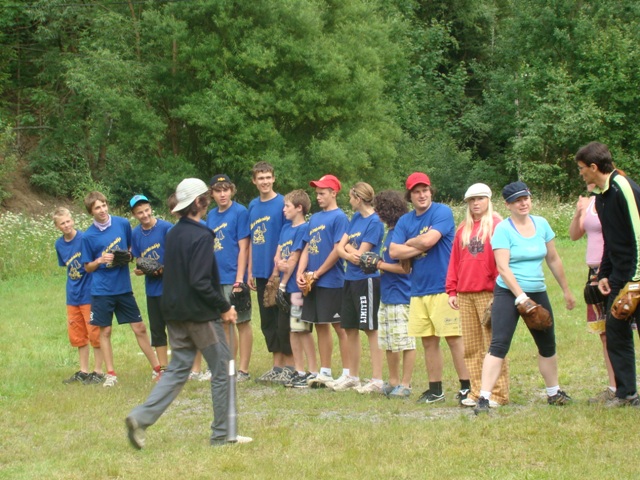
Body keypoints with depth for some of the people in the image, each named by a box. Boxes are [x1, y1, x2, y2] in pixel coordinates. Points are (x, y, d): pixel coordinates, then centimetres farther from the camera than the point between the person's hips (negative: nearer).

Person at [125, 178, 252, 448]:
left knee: (177, 370, 12)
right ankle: (222, 434, 9)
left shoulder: (173, 234, 9)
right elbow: (200, 282, -23)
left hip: (175, 314, 8)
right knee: (222, 371, 5)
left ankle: (141, 417, -4)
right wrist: (224, 307, -15)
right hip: (201, 315, -8)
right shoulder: (201, 236, -17)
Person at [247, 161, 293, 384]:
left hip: (278, 273, -7)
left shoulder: (282, 203, -8)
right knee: (267, 321, 11)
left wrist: (278, 268, -15)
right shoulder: (253, 206, 11)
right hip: (261, 273, 7)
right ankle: (277, 365, 18)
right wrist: (250, 271, 11)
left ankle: (289, 365, 5)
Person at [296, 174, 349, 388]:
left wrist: (317, 273, -11)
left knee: (340, 327, -3)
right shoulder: (314, 218, 15)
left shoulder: (339, 217, -8)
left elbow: (338, 250, -14)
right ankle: (325, 372, 18)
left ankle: (347, 374, 2)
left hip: (332, 282, -8)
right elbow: (307, 249, 15)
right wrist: (300, 274, 0)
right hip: (313, 283, 8)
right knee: (320, 326, 11)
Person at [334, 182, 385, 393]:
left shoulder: (374, 222, -13)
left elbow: (360, 255, -17)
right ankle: (352, 377, 23)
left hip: (367, 279, -8)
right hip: (350, 279, 8)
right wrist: (350, 254, -11)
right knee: (350, 328, 13)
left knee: (371, 329, -5)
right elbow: (340, 247, 8)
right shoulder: (355, 217, 12)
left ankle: (377, 380, -2)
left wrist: (348, 248, 0)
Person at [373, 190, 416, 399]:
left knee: (405, 342, -3)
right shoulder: (390, 232, 15)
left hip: (400, 297, -10)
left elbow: (405, 266, -18)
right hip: (386, 296, 10)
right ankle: (393, 381, 23)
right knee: (388, 343, 14)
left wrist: (381, 265, -12)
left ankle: (405, 384, 1)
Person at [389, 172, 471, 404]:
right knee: (429, 341, 9)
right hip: (418, 290, 6)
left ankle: (466, 387, -3)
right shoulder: (405, 221, 12)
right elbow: (394, 251, 3)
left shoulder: (442, 212, -6)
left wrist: (410, 242, 1)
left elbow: (428, 239, -18)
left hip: (443, 287, -6)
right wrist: (421, 246, -7)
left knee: (454, 338, -6)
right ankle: (435, 390, 16)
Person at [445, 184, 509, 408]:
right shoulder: (463, 229, 17)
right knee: (470, 347, 6)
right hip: (465, 295, 6)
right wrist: (452, 290, 10)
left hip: (488, 293, -6)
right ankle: (476, 392, 10)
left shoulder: (496, 225, -2)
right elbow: (455, 261, 17)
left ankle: (498, 393, -4)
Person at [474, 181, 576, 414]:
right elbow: (503, 267, -17)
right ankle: (484, 398, -21)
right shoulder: (503, 229, -10)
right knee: (499, 345, -16)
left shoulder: (541, 224, 6)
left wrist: (566, 290, 19)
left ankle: (553, 393, 34)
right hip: (508, 293, -6)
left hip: (537, 292, 6)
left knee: (547, 345, 16)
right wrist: (521, 297, -24)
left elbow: (553, 259, 15)